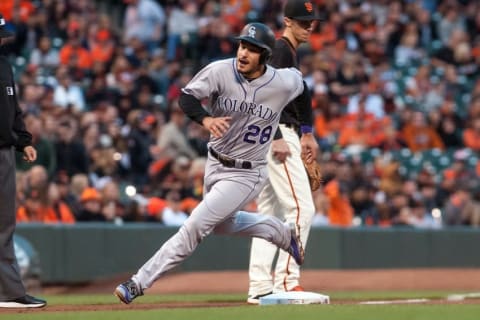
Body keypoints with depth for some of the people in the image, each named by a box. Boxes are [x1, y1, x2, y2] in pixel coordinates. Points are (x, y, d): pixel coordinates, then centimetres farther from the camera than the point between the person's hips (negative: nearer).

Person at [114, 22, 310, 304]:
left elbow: (301, 85, 5)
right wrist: (205, 118, -40)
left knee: (195, 225, -13)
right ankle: (284, 234, 48)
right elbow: (187, 96, -19)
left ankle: (140, 283, -8)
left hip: (246, 174, -5)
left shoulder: (284, 83, -17)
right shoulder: (221, 71, -17)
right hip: (215, 163, 5)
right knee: (222, 224, 26)